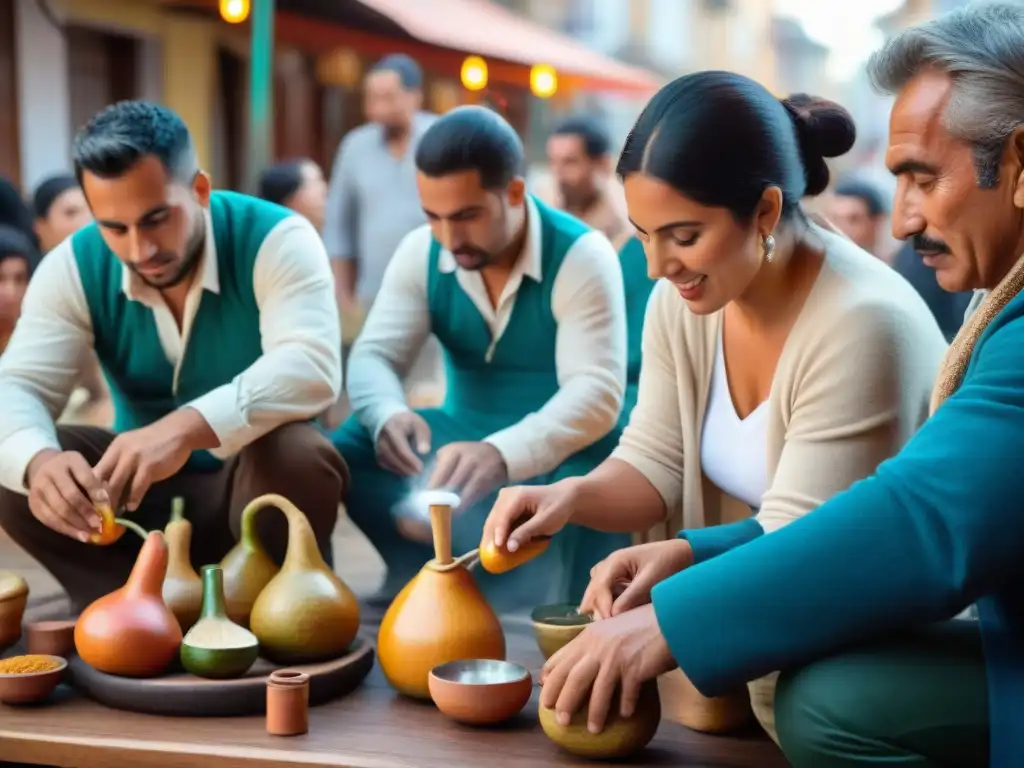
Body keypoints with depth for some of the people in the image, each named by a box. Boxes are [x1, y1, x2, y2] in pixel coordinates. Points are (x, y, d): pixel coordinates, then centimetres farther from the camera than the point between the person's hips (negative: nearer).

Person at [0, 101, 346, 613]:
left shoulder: (276, 240, -19)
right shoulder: (74, 267, -9)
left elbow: (312, 368, -35)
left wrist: (186, 428, -51)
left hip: (256, 483, -3)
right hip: (142, 494, 3)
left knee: (299, 457, -35)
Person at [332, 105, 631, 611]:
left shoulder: (583, 256, -17)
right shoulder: (421, 252, -3)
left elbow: (597, 392, -27)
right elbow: (373, 356, -7)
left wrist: (502, 453, -46)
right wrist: (388, 416, -34)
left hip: (556, 447, -4)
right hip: (466, 434, 4)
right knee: (348, 451, -21)